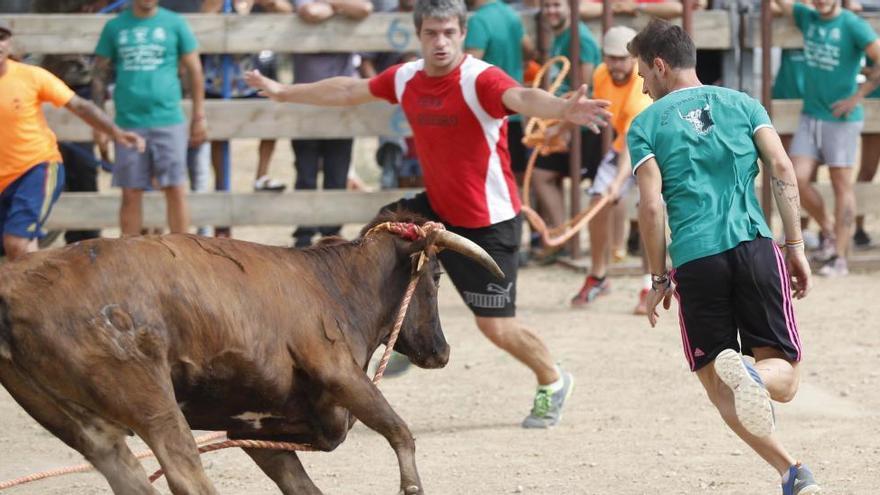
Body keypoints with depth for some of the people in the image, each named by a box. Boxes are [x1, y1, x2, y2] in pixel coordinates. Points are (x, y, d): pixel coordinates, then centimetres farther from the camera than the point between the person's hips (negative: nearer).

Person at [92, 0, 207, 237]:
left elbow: (194, 70, 7)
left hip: (167, 120, -1)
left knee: (176, 191, -3)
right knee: (131, 195, 4)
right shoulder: (115, 27, 6)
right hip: (129, 122, 1)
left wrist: (199, 116, 4)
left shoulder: (175, 24, 3)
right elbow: (100, 74, 9)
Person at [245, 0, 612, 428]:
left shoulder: (480, 79, -22)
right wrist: (284, 92, 28)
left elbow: (522, 98, -44)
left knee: (496, 327, -4)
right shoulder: (406, 78, 0)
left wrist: (562, 109, -67)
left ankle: (552, 382, 25)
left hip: (489, 223, -7)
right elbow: (349, 91, 17)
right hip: (437, 208, 7)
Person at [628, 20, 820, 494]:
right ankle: (752, 375, -32)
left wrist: (659, 279, 8)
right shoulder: (741, 103, 15)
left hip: (694, 259, -1)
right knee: (783, 375, 7)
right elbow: (782, 170, 3)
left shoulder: (646, 125, 8)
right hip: (754, 244, 1)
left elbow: (652, 206, -1)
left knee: (719, 388, 9)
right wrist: (796, 246, 7)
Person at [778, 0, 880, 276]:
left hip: (841, 119, -6)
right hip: (810, 117, 6)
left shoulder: (853, 26, -11)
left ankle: (839, 258, 4)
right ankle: (828, 231, 19)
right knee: (797, 179, -2)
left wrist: (857, 97, -16)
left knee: (841, 185, 0)